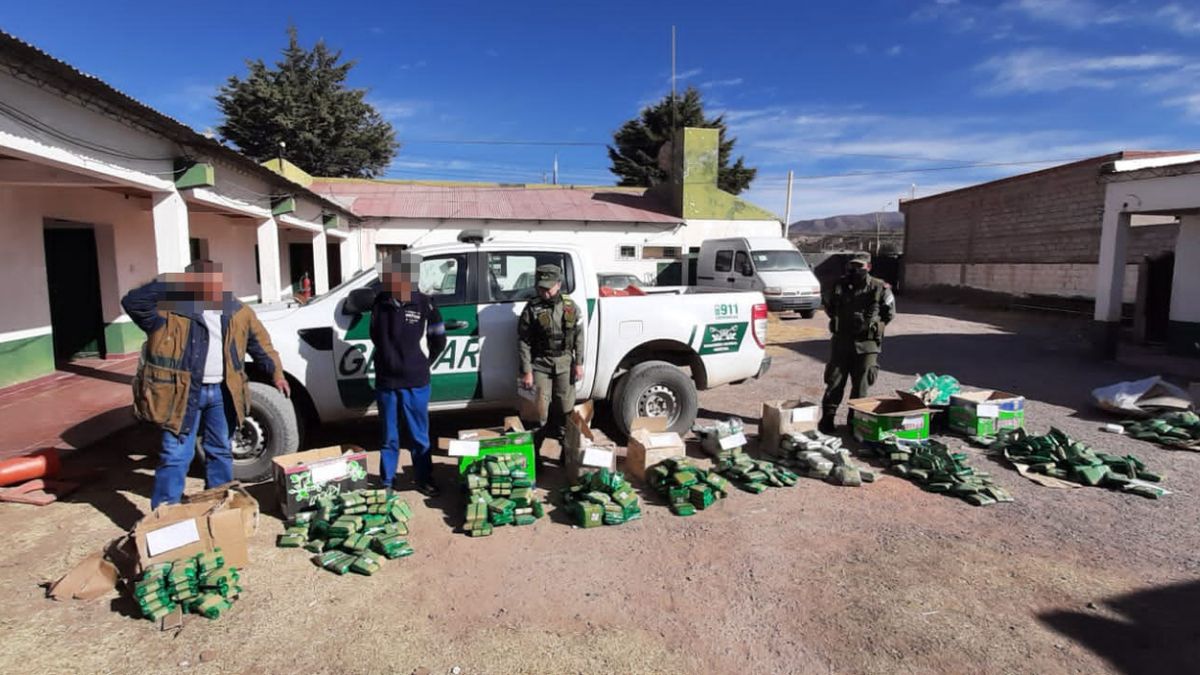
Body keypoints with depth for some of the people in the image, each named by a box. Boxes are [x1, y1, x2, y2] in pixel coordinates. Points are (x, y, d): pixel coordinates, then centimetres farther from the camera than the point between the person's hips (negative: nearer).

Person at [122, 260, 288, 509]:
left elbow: (260, 343, 13)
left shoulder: (237, 311, 7)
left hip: (222, 391, 5)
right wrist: (167, 284, -25)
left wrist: (276, 373, 6)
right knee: (176, 456, 0)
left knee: (221, 451, 16)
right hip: (183, 391, -4)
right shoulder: (169, 308, -6)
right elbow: (133, 302, -20)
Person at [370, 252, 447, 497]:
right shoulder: (380, 301, -3)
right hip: (386, 382, 2)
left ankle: (424, 479, 24)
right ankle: (387, 482, 26)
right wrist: (390, 359, 12)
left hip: (415, 383, -2)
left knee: (419, 436, 9)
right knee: (389, 437, 13)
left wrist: (423, 363, 6)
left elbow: (439, 339, 3)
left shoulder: (424, 304, -9)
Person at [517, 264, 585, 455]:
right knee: (541, 406, 0)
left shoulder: (570, 307, -2)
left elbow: (579, 336, 4)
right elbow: (523, 342, -9)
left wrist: (579, 363, 1)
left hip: (564, 362, 3)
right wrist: (526, 371, -11)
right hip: (540, 363, -2)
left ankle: (565, 437, 31)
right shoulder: (532, 309, -11)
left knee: (566, 404, 12)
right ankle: (539, 439, 17)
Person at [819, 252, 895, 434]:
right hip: (841, 342, 2)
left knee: (861, 385, 6)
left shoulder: (880, 288, -6)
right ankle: (827, 417, 11)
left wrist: (873, 327, 3)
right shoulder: (840, 286, 1)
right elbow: (827, 304, 18)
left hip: (867, 345, -2)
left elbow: (889, 314, 5)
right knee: (834, 381, 4)